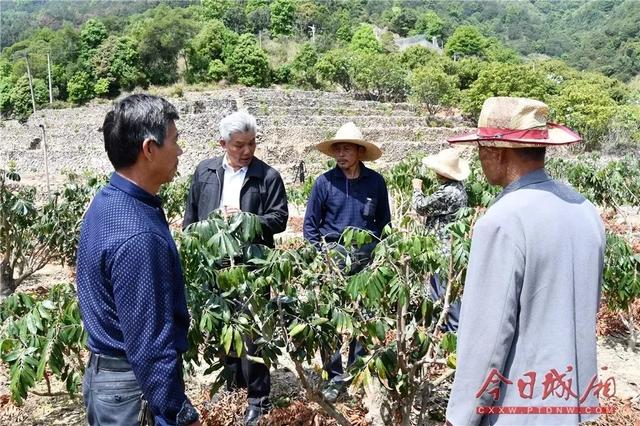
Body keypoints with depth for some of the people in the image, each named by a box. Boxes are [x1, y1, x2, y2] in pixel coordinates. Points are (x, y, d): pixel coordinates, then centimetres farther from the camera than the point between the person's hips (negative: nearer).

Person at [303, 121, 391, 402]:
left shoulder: (375, 181, 2)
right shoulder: (325, 182, -2)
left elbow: (384, 221, 11)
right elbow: (310, 225, 3)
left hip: (366, 261, 1)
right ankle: (335, 377, 14)